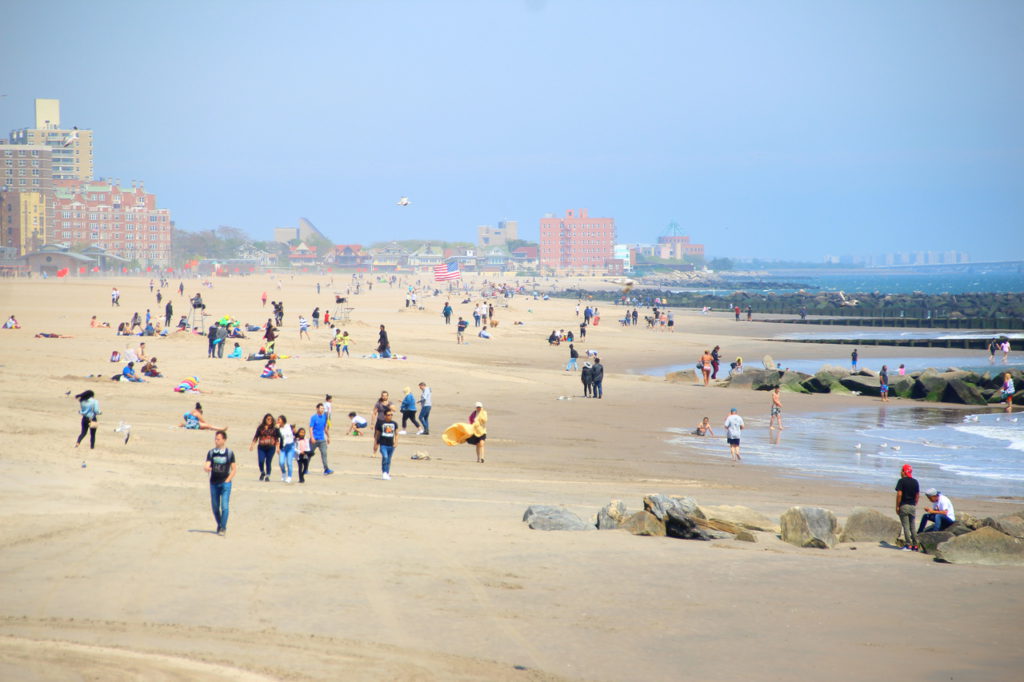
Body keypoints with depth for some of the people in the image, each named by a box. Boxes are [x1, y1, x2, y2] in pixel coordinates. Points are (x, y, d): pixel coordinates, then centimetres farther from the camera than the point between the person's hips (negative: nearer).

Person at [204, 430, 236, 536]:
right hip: (214, 483, 3)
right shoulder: (211, 453, 5)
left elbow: (234, 469, 2)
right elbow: (206, 466, -2)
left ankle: (223, 528, -7)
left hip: (225, 483, -3)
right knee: (215, 507, 9)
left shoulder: (229, 453, 0)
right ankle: (219, 525, 28)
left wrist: (227, 480, -7)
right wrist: (206, 468, -27)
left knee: (224, 506, -12)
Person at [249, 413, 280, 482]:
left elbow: (277, 439, 9)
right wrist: (252, 445, 4)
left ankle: (267, 476, 9)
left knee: (268, 462, -3)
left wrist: (277, 448, 3)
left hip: (271, 448, 0)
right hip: (261, 448, 0)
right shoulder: (260, 428, 7)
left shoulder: (274, 428, 6)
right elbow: (256, 437, 11)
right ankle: (262, 472, 15)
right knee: (261, 461, -12)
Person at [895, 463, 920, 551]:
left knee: (906, 526, -4)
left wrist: (897, 506, -10)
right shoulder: (915, 481, 9)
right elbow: (917, 495, 11)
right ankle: (915, 545, 10)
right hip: (912, 506, 6)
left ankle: (908, 544, -8)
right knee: (912, 526, 12)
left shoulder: (901, 481, -9)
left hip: (904, 505, -6)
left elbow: (899, 494, -14)